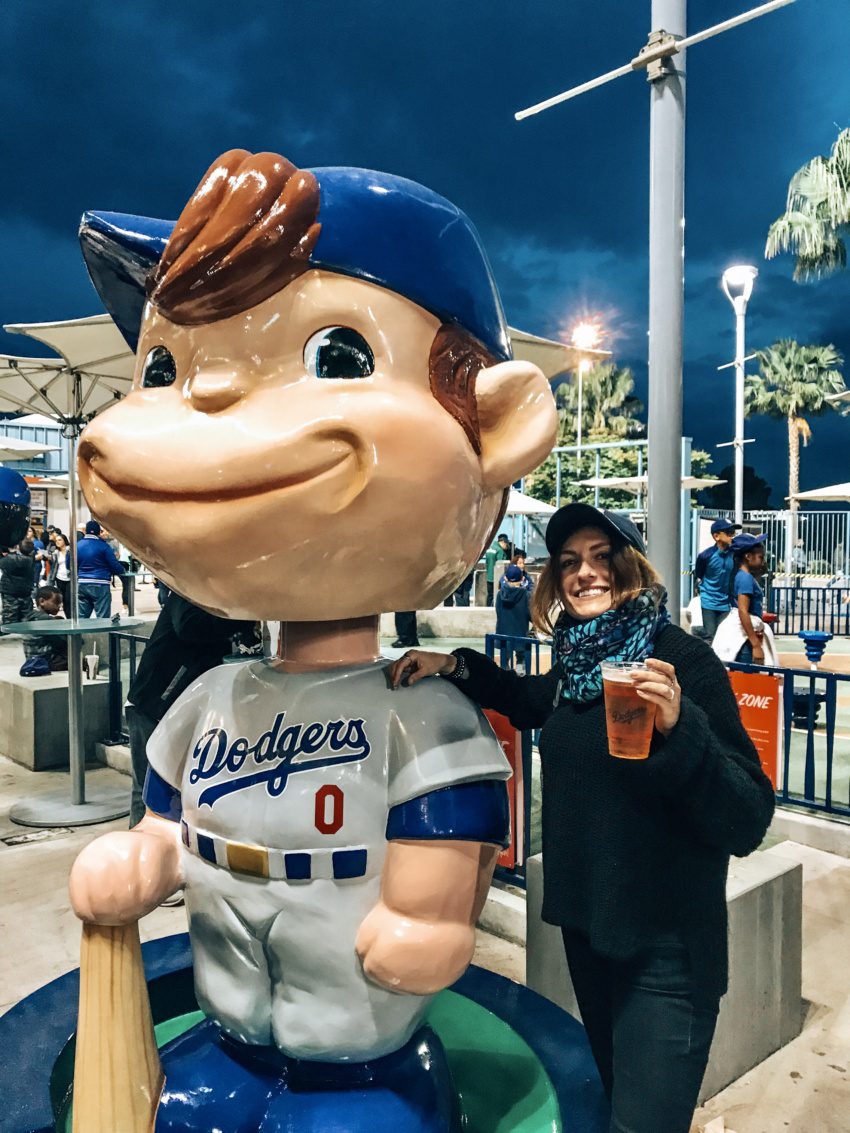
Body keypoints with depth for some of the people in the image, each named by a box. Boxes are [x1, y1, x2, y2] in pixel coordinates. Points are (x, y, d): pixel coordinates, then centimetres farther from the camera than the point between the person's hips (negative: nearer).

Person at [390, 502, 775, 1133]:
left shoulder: (683, 661, -18)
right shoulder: (579, 661, 1)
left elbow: (747, 825, -23)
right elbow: (526, 702, 23)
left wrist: (678, 727, -39)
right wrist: (456, 667, 6)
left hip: (664, 947, -7)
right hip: (585, 922, 7)